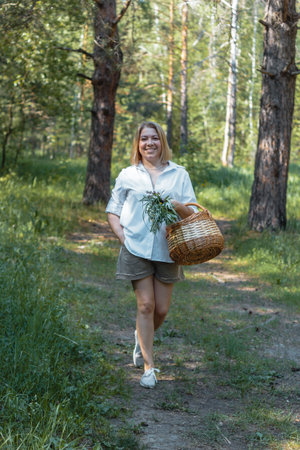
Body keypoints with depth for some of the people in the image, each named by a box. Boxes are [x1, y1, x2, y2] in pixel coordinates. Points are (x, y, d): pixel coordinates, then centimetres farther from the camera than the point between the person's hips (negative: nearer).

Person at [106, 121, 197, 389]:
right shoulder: (128, 176, 8)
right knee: (145, 305, -5)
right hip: (137, 248, -1)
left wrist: (179, 206, -17)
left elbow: (193, 213, 6)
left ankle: (142, 338, 37)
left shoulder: (179, 174, 8)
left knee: (162, 309, 5)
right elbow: (113, 211, 13)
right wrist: (122, 236, -3)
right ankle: (149, 366, 4)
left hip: (167, 249, 1)